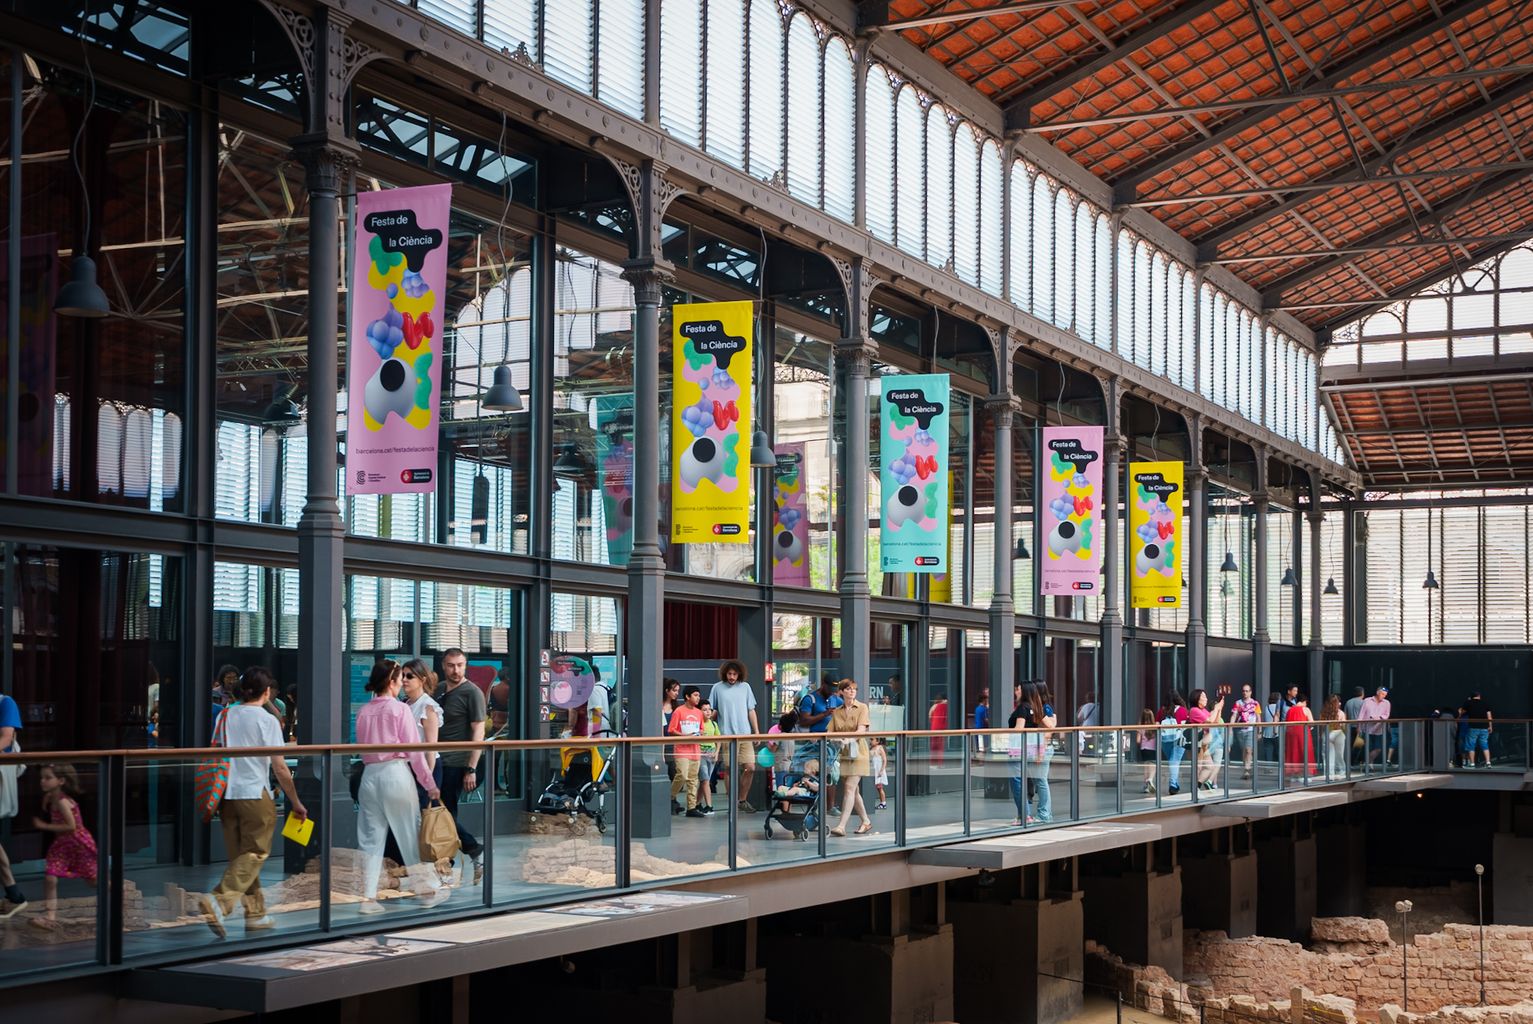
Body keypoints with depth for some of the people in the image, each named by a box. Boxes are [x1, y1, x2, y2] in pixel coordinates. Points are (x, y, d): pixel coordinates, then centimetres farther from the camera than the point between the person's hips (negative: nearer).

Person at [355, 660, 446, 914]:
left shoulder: (363, 712, 7)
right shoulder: (400, 709, -7)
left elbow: (362, 746, 6)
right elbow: (414, 750, -7)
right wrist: (429, 784, -1)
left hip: (369, 775, 4)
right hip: (396, 773, -4)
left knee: (371, 839, 7)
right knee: (411, 835, 6)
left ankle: (368, 897, 3)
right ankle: (430, 890, 17)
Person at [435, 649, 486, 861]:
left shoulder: (472, 693, -10)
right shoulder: (439, 689, 12)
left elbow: (478, 732, -14)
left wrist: (471, 769, -18)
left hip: (456, 764, -8)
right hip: (438, 762, 8)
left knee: (446, 811, -5)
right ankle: (473, 849, 18)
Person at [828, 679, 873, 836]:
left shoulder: (862, 708, -2)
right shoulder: (836, 712, 11)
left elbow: (861, 731, -14)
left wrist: (848, 739, -32)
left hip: (857, 752, -5)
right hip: (843, 753, 5)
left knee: (850, 788, -14)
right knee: (853, 790, 10)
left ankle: (841, 825, -19)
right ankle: (866, 821, 25)